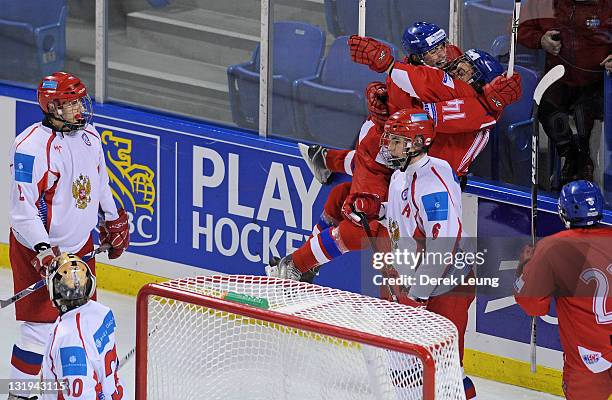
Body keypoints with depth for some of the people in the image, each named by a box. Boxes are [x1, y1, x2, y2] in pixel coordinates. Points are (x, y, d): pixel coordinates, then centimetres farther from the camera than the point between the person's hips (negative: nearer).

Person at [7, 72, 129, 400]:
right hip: (37, 248, -8)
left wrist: (114, 222, 23)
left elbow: (99, 182, 20)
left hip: (80, 244, 8)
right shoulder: (32, 146, -23)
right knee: (41, 327, -7)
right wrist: (43, 251, -29)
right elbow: (22, 208, -24)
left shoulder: (88, 136, 2)